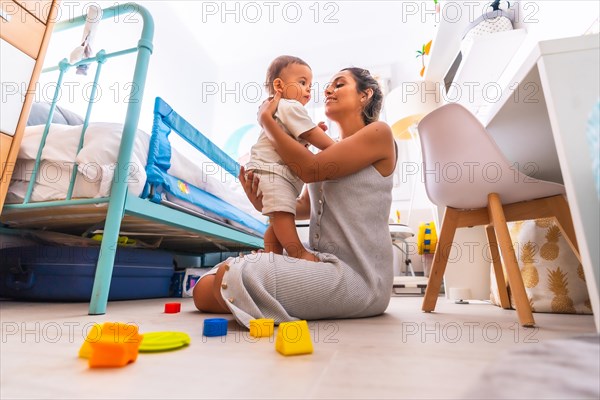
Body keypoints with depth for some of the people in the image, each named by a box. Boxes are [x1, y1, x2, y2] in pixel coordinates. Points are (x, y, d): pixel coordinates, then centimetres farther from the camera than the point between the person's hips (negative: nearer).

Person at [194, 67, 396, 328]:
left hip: (358, 276, -6)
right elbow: (304, 207, 17)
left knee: (230, 276, -22)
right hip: (324, 263, 7)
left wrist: (266, 119, -2)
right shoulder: (330, 151, 20)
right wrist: (263, 203, -3)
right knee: (204, 289, -4)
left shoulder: (378, 132, -2)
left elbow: (310, 168, -15)